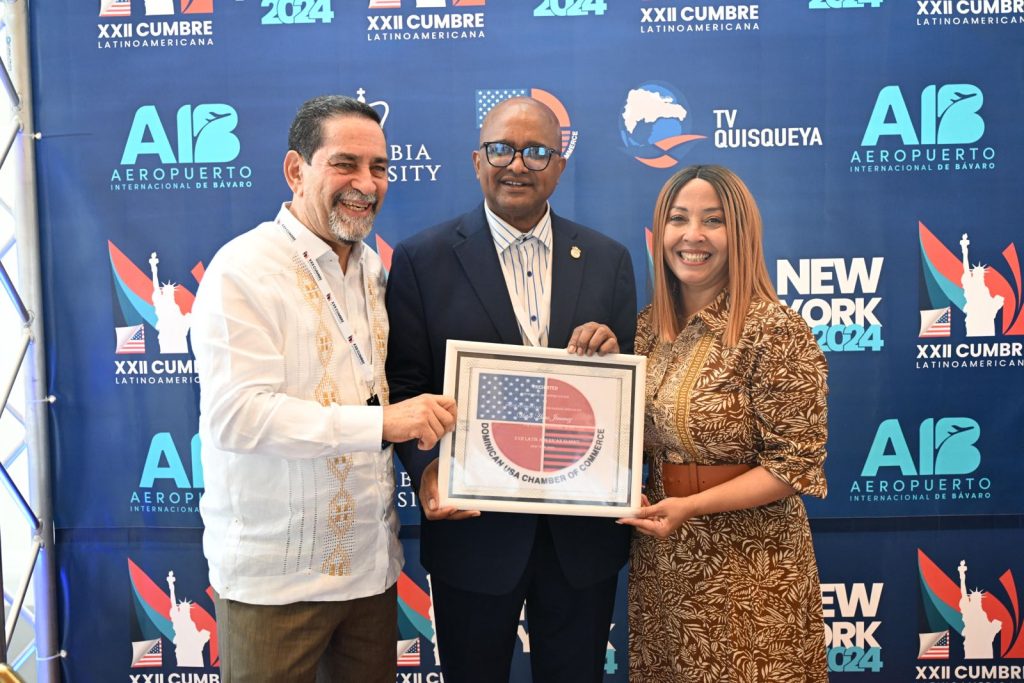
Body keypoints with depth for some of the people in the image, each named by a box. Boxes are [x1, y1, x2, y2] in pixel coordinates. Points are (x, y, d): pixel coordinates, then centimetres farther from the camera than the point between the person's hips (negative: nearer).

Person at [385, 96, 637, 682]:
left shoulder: (608, 260, 3)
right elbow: (404, 388, -5)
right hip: (474, 529, -2)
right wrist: (426, 468, -22)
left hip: (584, 532, 3)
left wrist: (611, 356, -16)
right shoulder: (423, 260, -4)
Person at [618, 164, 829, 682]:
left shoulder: (774, 330, -17)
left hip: (746, 563, -6)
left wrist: (690, 506, -21)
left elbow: (795, 465, -15)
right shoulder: (648, 325, 2)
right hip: (659, 560, 6)